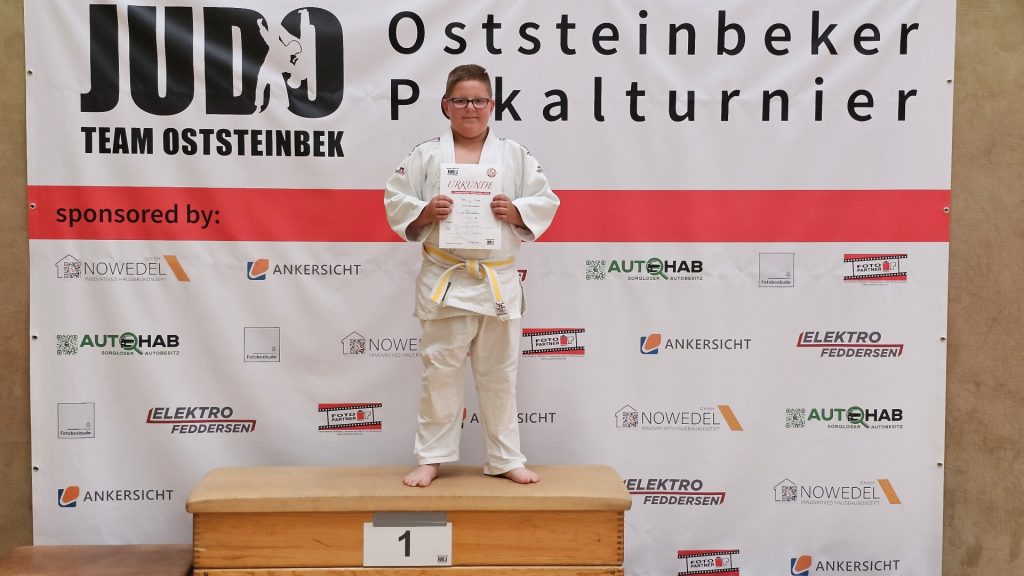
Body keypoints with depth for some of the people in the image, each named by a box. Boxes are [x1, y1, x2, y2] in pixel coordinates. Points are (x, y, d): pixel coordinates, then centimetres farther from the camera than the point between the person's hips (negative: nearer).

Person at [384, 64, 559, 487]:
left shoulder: (515, 156, 6)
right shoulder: (426, 156, 3)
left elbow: (545, 203, 5)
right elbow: (395, 203, 2)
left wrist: (516, 211, -14)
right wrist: (425, 212, -16)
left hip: (499, 282, 1)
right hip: (444, 281, -1)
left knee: (499, 373, 9)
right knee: (440, 372, 4)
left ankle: (505, 459, 22)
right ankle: (430, 458, 17)